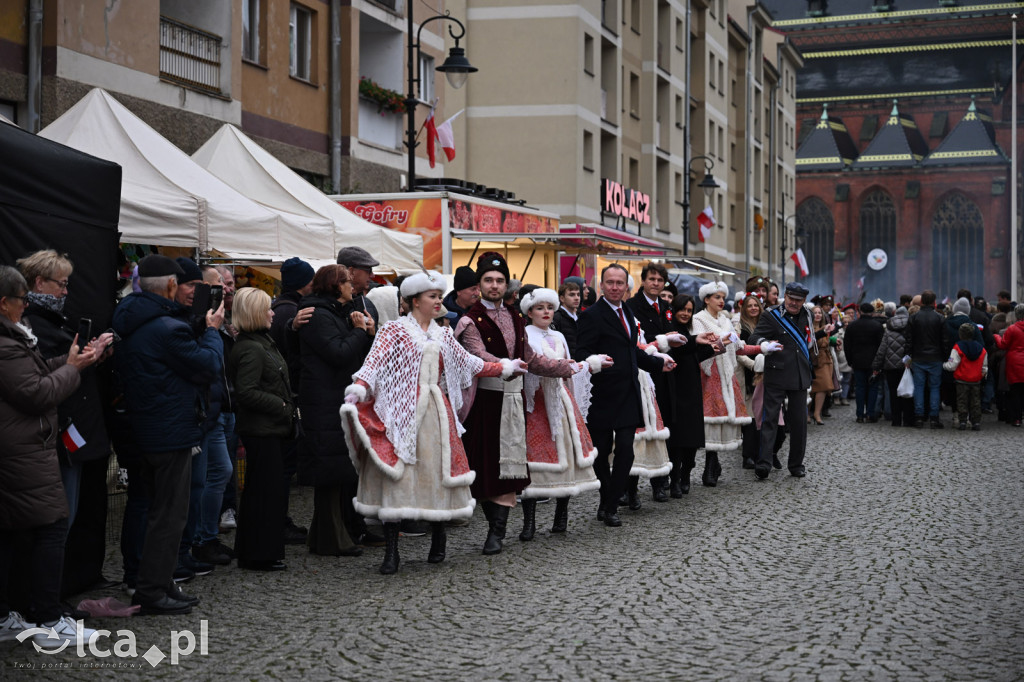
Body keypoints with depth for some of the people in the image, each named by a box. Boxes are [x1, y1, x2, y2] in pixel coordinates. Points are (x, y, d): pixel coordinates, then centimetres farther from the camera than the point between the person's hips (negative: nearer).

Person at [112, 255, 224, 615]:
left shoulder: (131, 325, 9)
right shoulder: (166, 328, -21)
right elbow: (210, 365, -16)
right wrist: (212, 330, 1)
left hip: (146, 432, 10)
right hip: (173, 433, -10)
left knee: (162, 509, 18)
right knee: (169, 514, -2)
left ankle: (159, 585, 25)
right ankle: (152, 591, 3)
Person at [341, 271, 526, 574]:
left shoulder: (443, 335, 17)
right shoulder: (395, 330, 0)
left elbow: (469, 363, 26)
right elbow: (374, 363, -12)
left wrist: (506, 367, 29)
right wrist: (358, 390, -30)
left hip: (437, 412, 5)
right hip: (402, 412, -5)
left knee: (437, 473, 5)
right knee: (397, 475, -7)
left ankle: (438, 541, 21)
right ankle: (391, 552, -4)